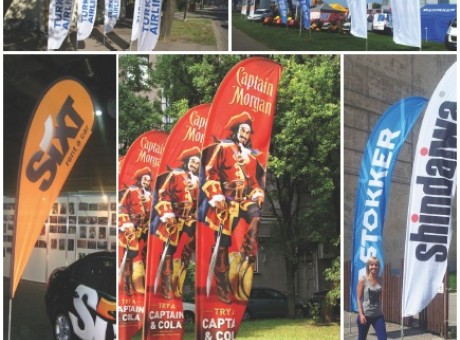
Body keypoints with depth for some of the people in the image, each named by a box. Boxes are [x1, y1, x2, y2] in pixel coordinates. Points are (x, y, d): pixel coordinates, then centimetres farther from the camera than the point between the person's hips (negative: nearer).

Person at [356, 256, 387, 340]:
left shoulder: (380, 280, 6)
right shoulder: (363, 280, -6)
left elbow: (380, 298, 13)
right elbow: (359, 298, -8)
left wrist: (382, 311, 11)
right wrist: (361, 314, -15)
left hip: (378, 315, 3)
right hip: (365, 315, -3)